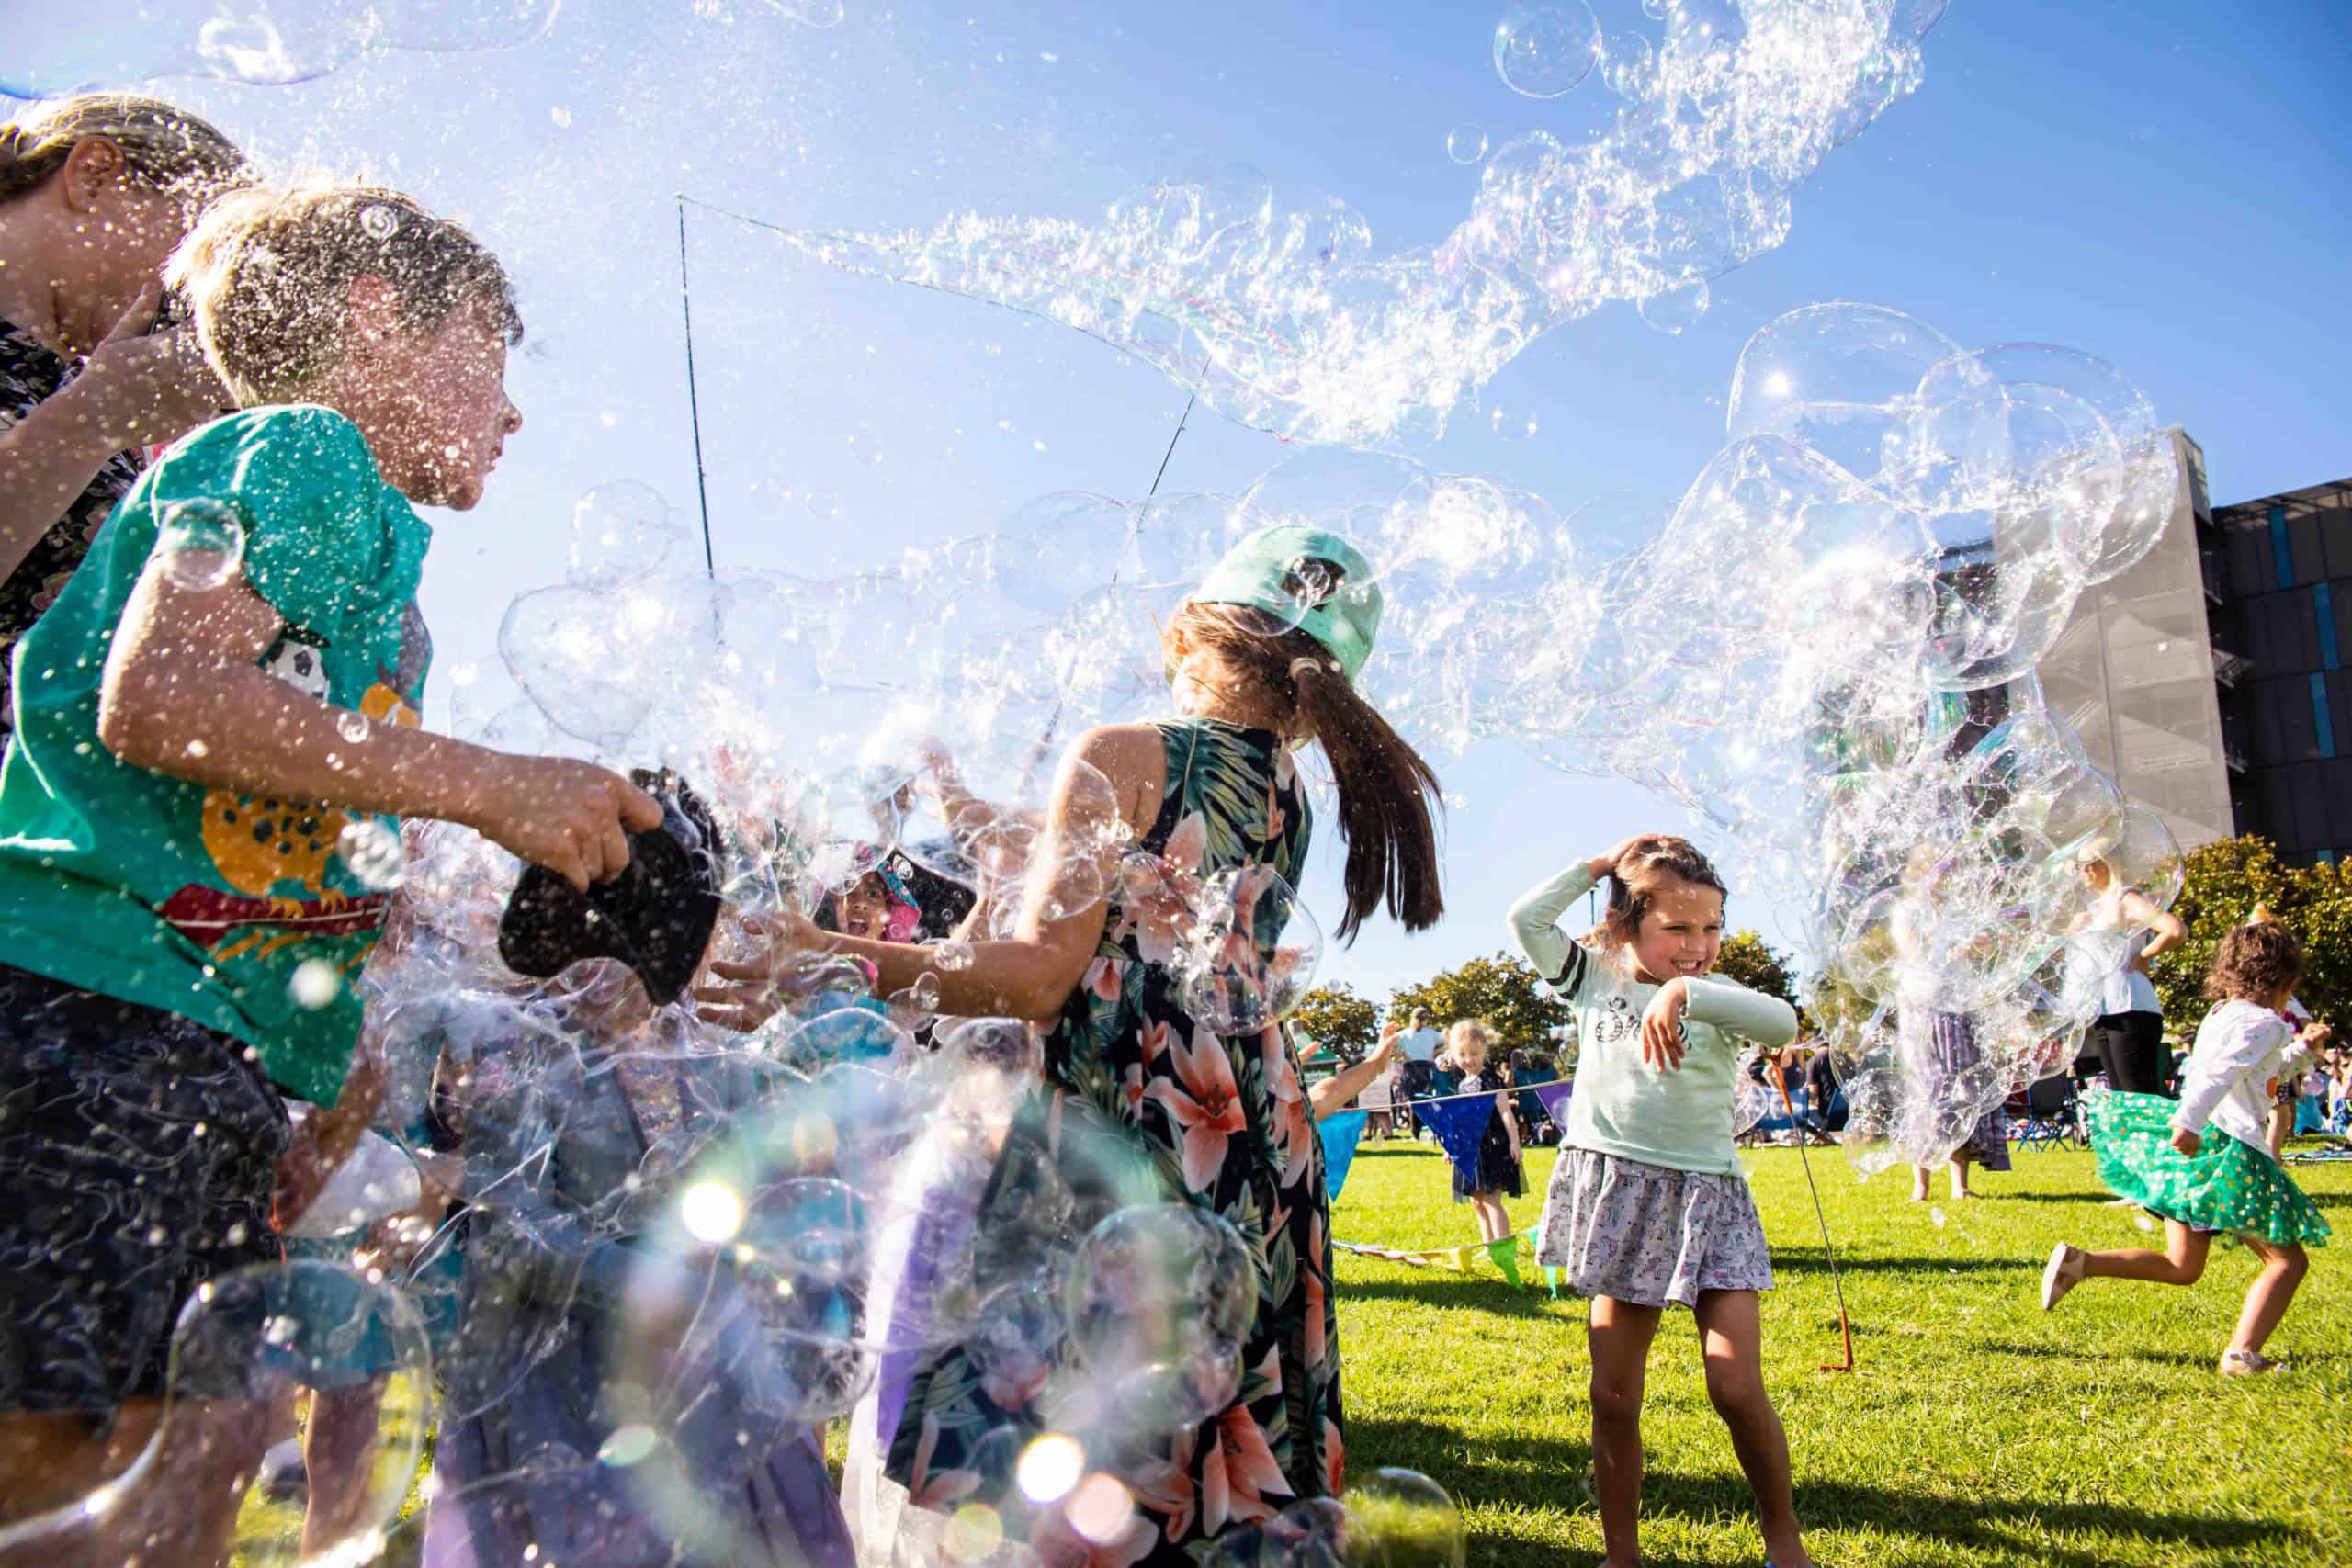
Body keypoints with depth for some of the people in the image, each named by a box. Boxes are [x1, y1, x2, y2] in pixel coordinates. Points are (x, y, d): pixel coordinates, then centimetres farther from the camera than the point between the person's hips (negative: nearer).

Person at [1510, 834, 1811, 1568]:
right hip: (1618, 1193, 2)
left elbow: (1783, 1023, -23)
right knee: (1613, 1397, 6)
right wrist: (1597, 865, -1)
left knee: (1737, 1388, -8)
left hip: (1707, 1197, -2)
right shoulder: (1596, 980, 5)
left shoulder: (1714, 998, -2)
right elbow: (1527, 920, -3)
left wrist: (1686, 993, -35)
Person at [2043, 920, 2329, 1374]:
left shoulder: (2218, 1013, 20)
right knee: (2288, 1260, 2)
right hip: (2227, 1147, -8)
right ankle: (2242, 1353, -11)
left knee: (2181, 1267, 13)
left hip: (2192, 1146, 8)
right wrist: (2189, 1123, -37)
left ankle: (2079, 1262, -4)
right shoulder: (2264, 1022, -7)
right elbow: (2221, 1072, -25)